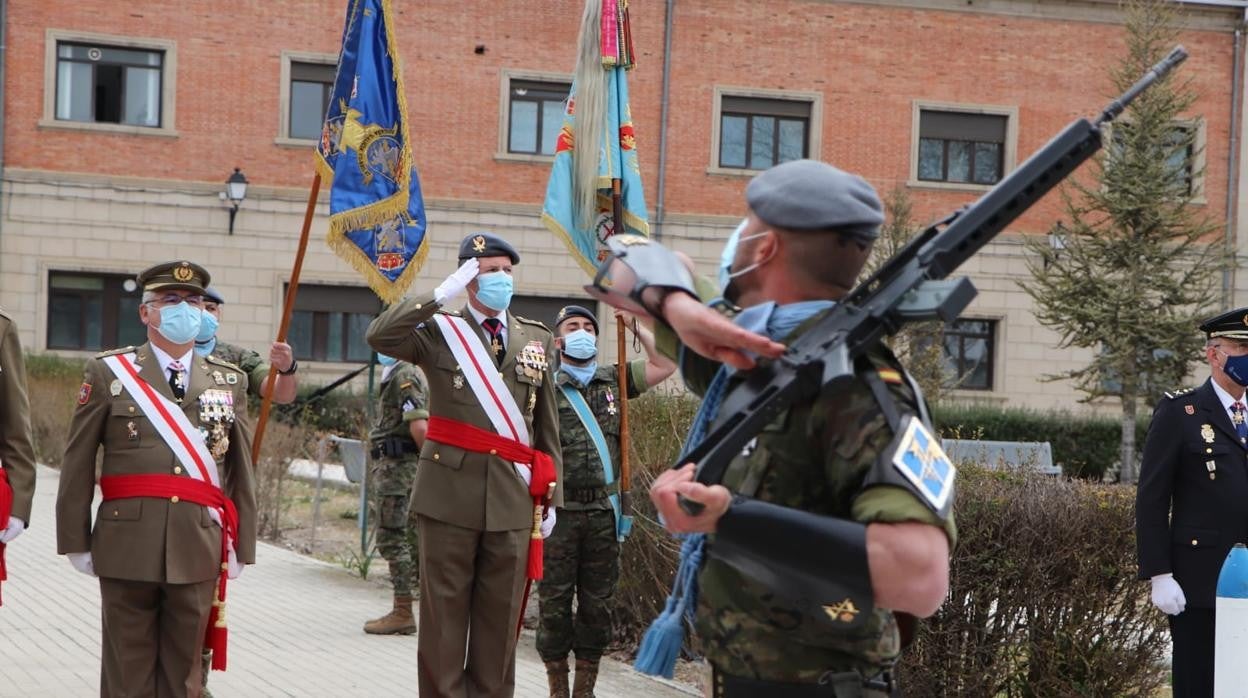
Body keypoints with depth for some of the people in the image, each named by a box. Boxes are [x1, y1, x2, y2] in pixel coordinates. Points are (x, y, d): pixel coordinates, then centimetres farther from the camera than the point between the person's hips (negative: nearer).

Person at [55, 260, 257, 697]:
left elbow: (241, 469, 10)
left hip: (199, 550, 2)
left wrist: (240, 547, 7)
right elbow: (77, 465, 2)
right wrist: (76, 542, -2)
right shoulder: (108, 373, 4)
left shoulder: (231, 381, 11)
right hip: (127, 547, -2)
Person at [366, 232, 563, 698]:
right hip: (450, 492, -3)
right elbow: (380, 336, -17)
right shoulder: (439, 332, 3)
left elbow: (547, 428, 13)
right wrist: (441, 296, -17)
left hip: (513, 498, 3)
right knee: (444, 613, 2)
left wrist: (550, 496, 10)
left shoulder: (537, 339, 12)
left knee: (500, 618, 6)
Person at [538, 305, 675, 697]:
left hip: (604, 512, 3)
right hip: (560, 511, -3)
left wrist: (634, 325, 4)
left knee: (597, 606, 7)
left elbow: (666, 364, 7)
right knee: (554, 603, 1)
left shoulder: (615, 381, 12)